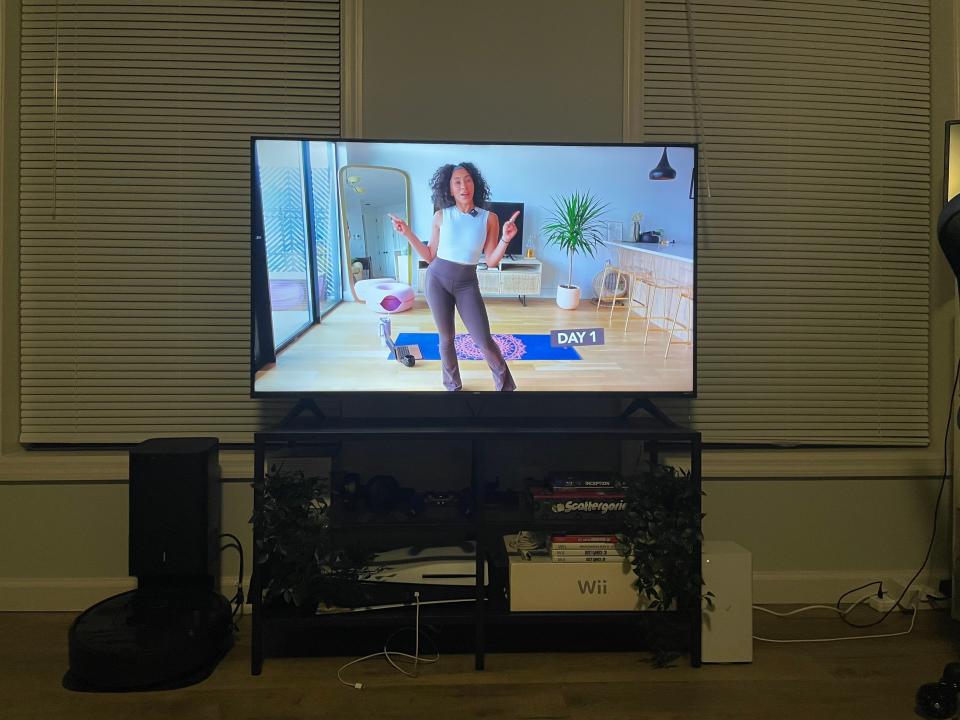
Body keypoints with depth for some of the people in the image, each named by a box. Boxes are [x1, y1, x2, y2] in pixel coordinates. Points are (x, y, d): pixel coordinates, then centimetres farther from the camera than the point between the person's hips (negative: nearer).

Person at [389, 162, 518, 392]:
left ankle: (505, 385, 18)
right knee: (446, 337, 9)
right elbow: (430, 256, 4)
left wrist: (505, 239, -19)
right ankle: (453, 386, 29)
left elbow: (491, 262, -4)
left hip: (467, 284, -1)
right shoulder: (441, 216, -2)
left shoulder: (489, 218, -4)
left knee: (484, 341, -4)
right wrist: (408, 234, -4)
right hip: (437, 280, 1)